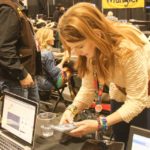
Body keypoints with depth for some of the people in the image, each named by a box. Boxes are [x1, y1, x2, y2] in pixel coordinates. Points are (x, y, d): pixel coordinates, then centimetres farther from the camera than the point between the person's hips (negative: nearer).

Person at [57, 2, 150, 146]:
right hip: (120, 95, 5)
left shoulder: (128, 49, -38)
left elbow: (137, 101, -33)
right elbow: (88, 87, -13)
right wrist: (72, 109, -30)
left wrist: (100, 124, -40)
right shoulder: (91, 48, -20)